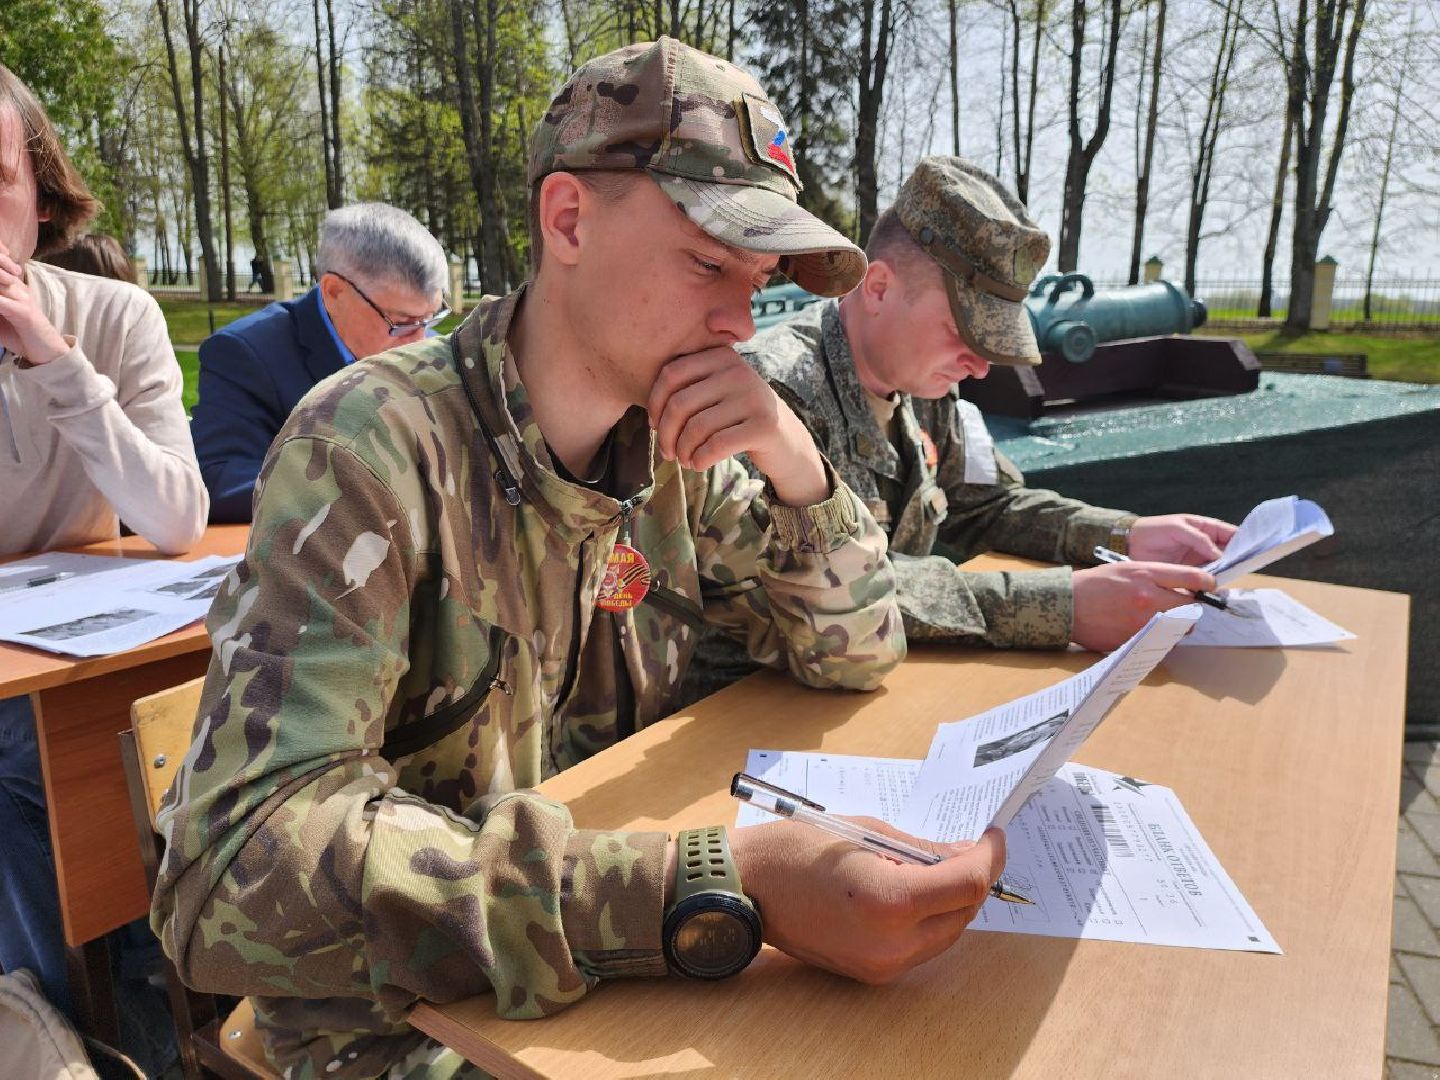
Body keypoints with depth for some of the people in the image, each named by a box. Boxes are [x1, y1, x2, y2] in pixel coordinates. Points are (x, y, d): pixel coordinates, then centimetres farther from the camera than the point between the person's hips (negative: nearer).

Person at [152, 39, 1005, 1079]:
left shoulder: (679, 450, -5)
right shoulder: (374, 443, -23)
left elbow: (859, 655, 0)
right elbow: (237, 868, -32)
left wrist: (795, 461, -18)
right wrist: (713, 887, -41)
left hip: (612, 971, 5)